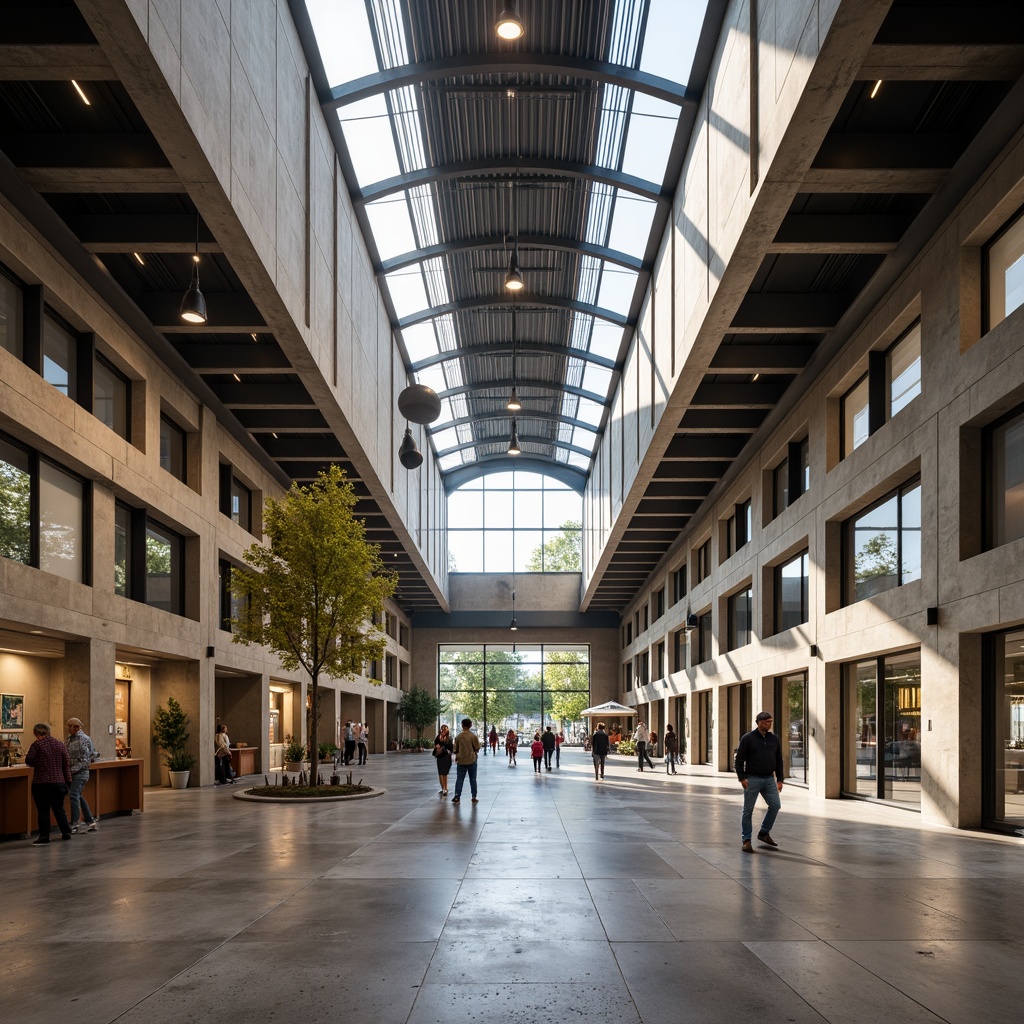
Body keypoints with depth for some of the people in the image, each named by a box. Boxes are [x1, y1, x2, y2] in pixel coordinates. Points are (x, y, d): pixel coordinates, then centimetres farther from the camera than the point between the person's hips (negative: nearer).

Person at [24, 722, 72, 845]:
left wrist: (37, 763, 9)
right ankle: (66, 832, 21)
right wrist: (68, 781, 11)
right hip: (59, 782, 5)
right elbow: (67, 763, 7)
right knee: (59, 808, 18)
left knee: (43, 811, 2)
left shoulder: (37, 745, -8)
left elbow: (29, 761, -13)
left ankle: (44, 837, 2)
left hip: (41, 783, -5)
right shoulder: (60, 744, 7)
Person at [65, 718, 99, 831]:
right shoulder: (69, 739, 12)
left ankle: (74, 825, -17)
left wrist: (74, 769, -19)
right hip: (71, 773, 9)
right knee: (78, 797, 12)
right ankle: (91, 822, 19)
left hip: (80, 772, -9)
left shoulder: (84, 739, -12)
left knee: (74, 795, -18)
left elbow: (85, 759, -16)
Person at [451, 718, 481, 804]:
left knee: (459, 779, 5)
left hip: (461, 760, 1)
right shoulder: (473, 736, -9)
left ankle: (457, 796, -4)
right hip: (472, 760, -1)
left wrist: (456, 758, 23)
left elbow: (456, 749, 7)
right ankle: (474, 797, 9)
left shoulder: (458, 736, -1)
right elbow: (477, 748, -7)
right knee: (473, 779, 8)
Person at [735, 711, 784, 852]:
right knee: (748, 810, 1)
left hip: (769, 779, 4)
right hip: (752, 779, -4)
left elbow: (779, 760, 13)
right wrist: (742, 778, -13)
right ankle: (746, 841, 10)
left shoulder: (774, 739, 8)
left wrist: (780, 779, 8)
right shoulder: (748, 738, -6)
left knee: (775, 805, -5)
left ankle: (764, 833, 14)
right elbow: (739, 759, -6)